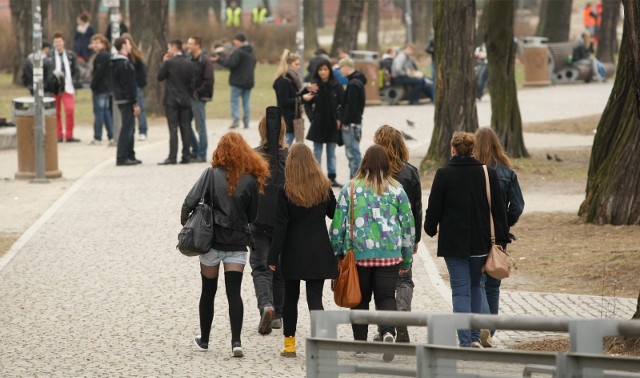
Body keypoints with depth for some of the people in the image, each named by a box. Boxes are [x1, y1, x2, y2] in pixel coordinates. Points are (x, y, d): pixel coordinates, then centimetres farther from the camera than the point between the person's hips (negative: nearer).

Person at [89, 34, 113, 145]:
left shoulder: (101, 56, -15)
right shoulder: (108, 55, 15)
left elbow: (98, 73, -20)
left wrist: (93, 85, -13)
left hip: (100, 88, -10)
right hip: (107, 88, 10)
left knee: (98, 112, -6)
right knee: (106, 111, 13)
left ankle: (97, 138, -6)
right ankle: (111, 136, 13)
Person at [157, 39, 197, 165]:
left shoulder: (169, 63, -10)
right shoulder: (190, 64, 3)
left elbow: (160, 77, 0)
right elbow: (193, 84, 2)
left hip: (171, 100, -4)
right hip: (185, 100, 4)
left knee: (173, 129, -5)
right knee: (185, 129, 7)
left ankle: (172, 157, -9)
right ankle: (186, 156, 7)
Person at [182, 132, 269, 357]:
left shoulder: (211, 175, -6)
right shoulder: (250, 180, -3)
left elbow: (189, 203, -10)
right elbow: (252, 216, 5)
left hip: (211, 241, 0)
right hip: (237, 244, 0)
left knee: (208, 292, 13)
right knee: (234, 292, -2)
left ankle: (204, 340, 23)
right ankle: (236, 341, -16)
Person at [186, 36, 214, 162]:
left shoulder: (205, 61, -11)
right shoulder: (190, 59, 12)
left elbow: (208, 81, -17)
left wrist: (197, 92, -16)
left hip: (199, 98, -8)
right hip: (189, 97, 8)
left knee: (200, 126, -2)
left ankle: (201, 154, 5)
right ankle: (195, 150, 20)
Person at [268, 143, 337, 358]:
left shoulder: (286, 191, -10)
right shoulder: (324, 188, -1)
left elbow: (280, 226, -9)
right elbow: (335, 214, 11)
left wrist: (273, 257, -5)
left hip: (293, 253, -2)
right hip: (319, 252, 2)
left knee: (291, 297, 13)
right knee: (315, 297, 0)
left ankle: (289, 345, 20)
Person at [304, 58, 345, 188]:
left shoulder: (336, 86, -4)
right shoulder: (314, 85, -5)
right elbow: (307, 104, 0)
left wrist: (339, 119, -8)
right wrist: (312, 118, -11)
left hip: (332, 124, 1)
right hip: (318, 124, -1)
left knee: (331, 153, 10)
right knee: (317, 153, 6)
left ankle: (332, 178, 16)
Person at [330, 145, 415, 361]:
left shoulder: (350, 189, 0)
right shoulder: (396, 190, 3)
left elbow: (338, 223, 1)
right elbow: (408, 224, 6)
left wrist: (337, 253, 11)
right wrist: (407, 259, 15)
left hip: (358, 253, 0)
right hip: (390, 254, 0)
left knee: (360, 299, 11)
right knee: (386, 296, 3)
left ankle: (360, 343, 12)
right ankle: (388, 331, -22)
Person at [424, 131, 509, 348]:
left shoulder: (444, 174, -8)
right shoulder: (488, 174, 0)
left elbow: (434, 207, -3)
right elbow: (498, 208, 3)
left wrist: (431, 228, 17)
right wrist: (501, 239, 10)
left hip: (453, 242, -3)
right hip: (481, 241, 3)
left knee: (461, 290, 0)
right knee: (475, 285, 19)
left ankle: (465, 342, -8)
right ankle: (475, 337, 17)